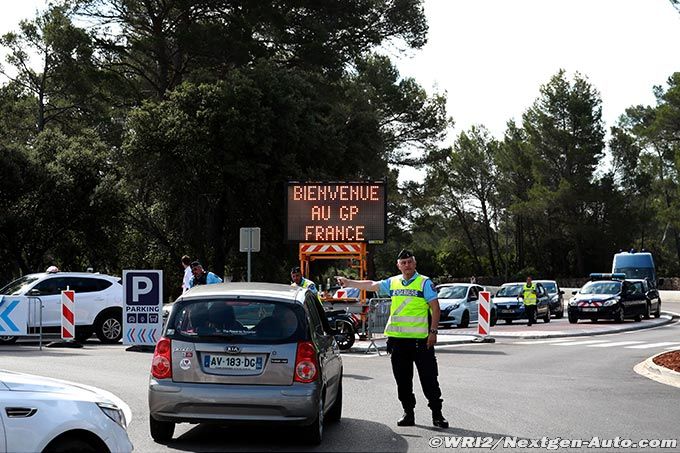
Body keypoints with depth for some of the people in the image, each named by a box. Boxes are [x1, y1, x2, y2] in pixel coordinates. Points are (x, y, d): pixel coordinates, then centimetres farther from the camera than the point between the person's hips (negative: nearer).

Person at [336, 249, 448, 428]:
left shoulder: (425, 283, -1)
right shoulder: (393, 282, 12)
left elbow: (435, 308, -4)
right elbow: (371, 285, 20)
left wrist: (433, 331, -10)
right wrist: (348, 282, 17)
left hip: (421, 339, -5)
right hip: (398, 339, 5)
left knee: (429, 378, -4)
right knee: (403, 380, 9)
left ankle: (437, 414, 2)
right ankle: (408, 413, 19)